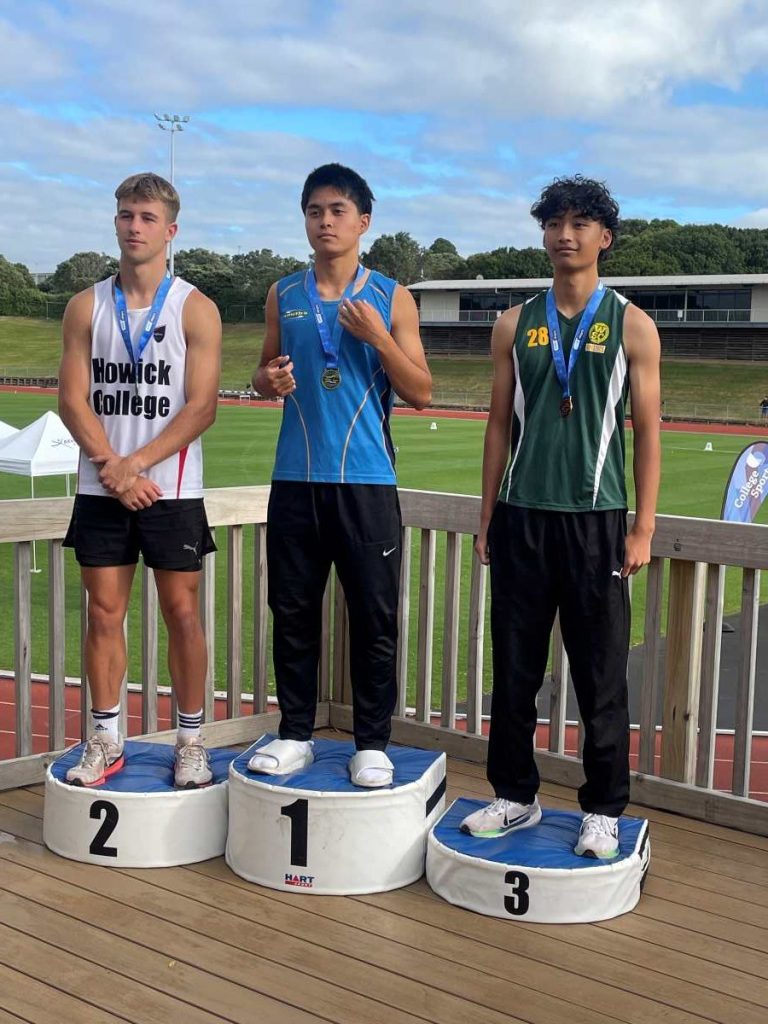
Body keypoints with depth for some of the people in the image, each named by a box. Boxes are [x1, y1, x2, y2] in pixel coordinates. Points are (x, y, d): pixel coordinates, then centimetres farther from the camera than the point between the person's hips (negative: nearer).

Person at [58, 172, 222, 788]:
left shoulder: (195, 310, -1)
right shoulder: (87, 307, 7)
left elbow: (201, 407, -8)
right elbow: (73, 399, 1)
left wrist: (136, 464, -15)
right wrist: (112, 467, -12)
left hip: (172, 490, -2)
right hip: (100, 489, 2)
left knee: (182, 612, 3)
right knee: (104, 612, 6)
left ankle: (191, 740, 14)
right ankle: (106, 740, 17)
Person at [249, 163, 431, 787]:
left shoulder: (391, 297, 2)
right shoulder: (284, 296, 10)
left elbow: (421, 393, 0)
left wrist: (379, 338, -14)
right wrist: (268, 381, -5)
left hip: (366, 480, -2)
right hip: (295, 479, 3)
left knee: (374, 617, 1)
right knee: (292, 612, 7)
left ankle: (372, 744, 13)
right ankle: (295, 734, 20)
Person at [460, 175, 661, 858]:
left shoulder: (631, 326, 2)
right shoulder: (517, 325, 9)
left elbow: (648, 430, 1)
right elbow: (500, 423, 11)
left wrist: (643, 528, -5)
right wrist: (488, 518, 7)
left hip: (595, 519, -2)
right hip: (520, 518, 3)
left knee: (601, 674, 2)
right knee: (515, 668, 9)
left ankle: (603, 810, 15)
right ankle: (516, 796, 23)